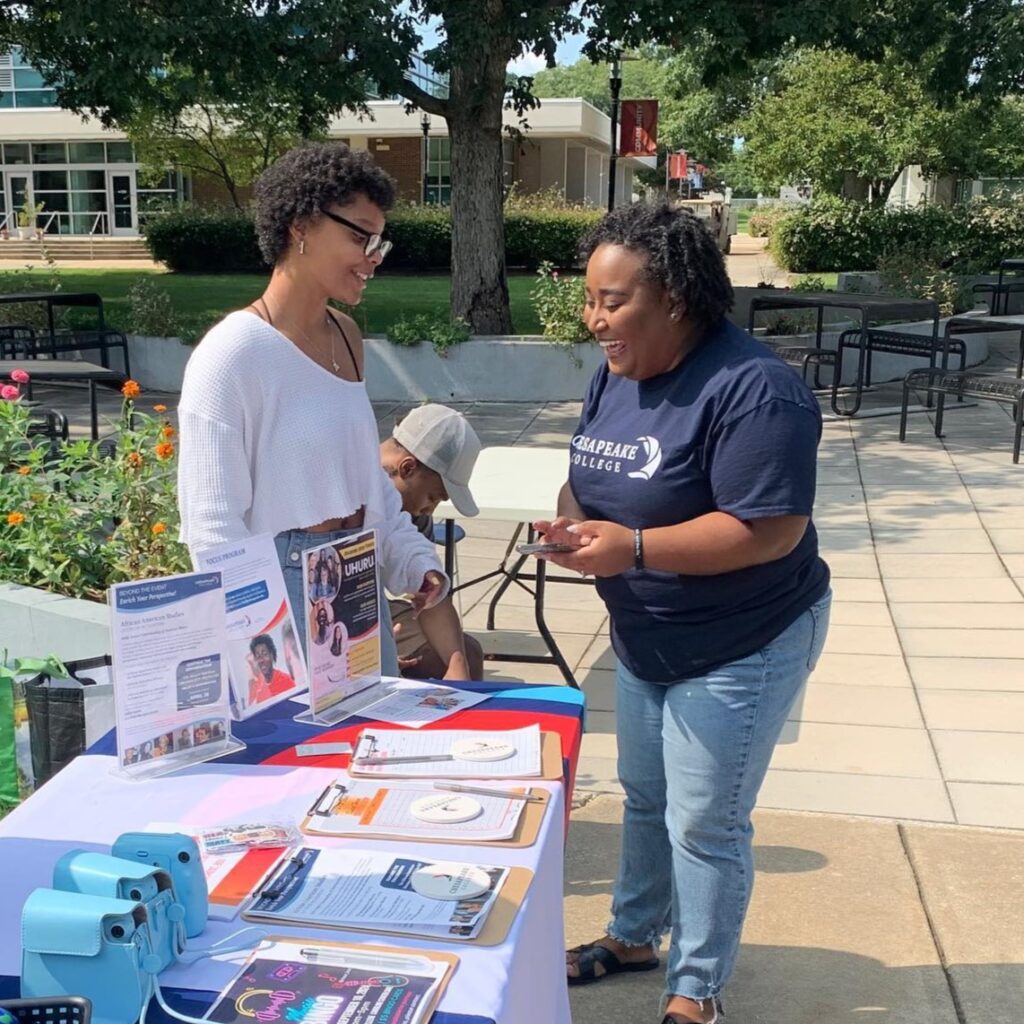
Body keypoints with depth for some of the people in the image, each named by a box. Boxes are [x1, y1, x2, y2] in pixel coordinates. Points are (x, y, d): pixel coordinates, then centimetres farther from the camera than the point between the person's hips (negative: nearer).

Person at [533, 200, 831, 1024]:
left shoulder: (751, 389, -26)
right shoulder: (616, 375, 1)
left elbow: (771, 528, -29)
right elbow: (590, 478, 10)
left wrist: (633, 548, -33)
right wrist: (572, 522, -14)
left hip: (741, 649, -8)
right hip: (645, 642, 8)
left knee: (704, 824, 5)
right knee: (645, 797, 22)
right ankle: (634, 936, 44)